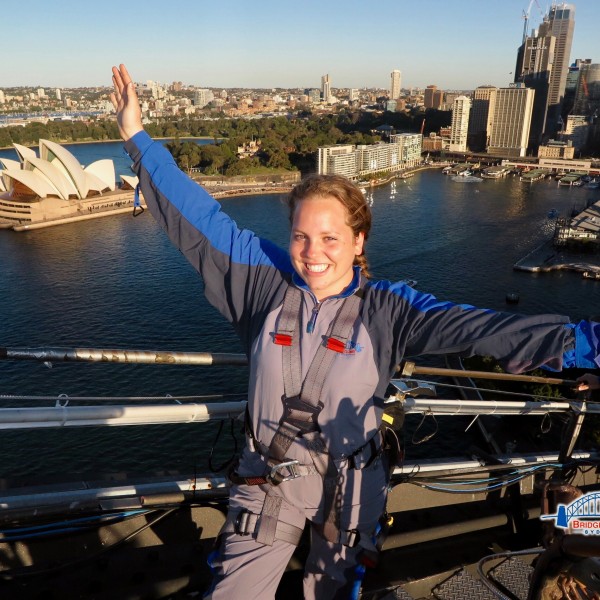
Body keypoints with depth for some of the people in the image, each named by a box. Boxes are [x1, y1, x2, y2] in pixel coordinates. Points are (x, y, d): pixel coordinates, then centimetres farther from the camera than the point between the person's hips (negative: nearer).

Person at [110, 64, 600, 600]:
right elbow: (196, 218, -9)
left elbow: (475, 328, -22)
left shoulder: (386, 309, -14)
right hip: (267, 481, 0)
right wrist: (138, 138, -8)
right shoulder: (266, 281, -12)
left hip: (350, 489, 1)